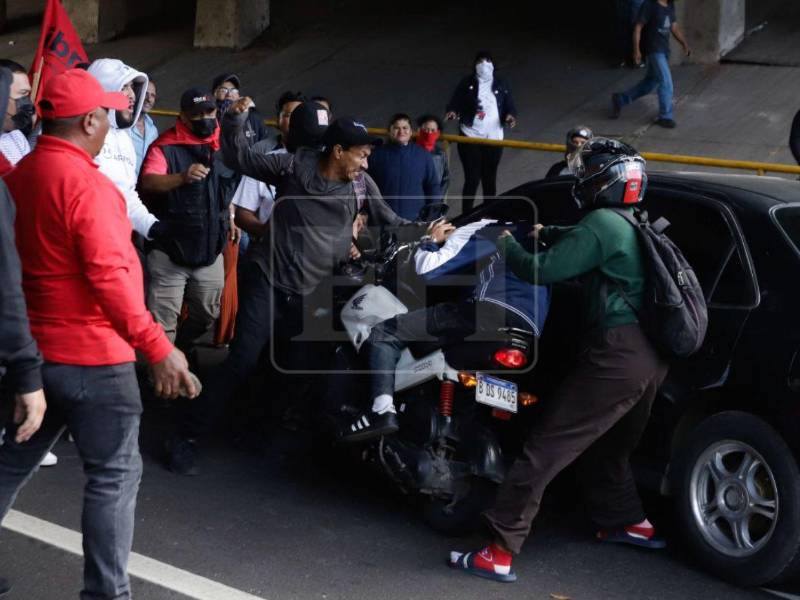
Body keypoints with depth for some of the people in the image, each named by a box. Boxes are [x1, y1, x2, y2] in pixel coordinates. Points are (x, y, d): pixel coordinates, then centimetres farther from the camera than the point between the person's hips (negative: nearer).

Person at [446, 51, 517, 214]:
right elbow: (455, 103, -2)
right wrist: (452, 112, -24)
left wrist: (510, 116, -16)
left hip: (494, 138, 3)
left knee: (490, 179, 7)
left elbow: (509, 106, 6)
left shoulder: (501, 85, 10)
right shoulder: (467, 84, 4)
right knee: (472, 178, -7)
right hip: (470, 137, -2)